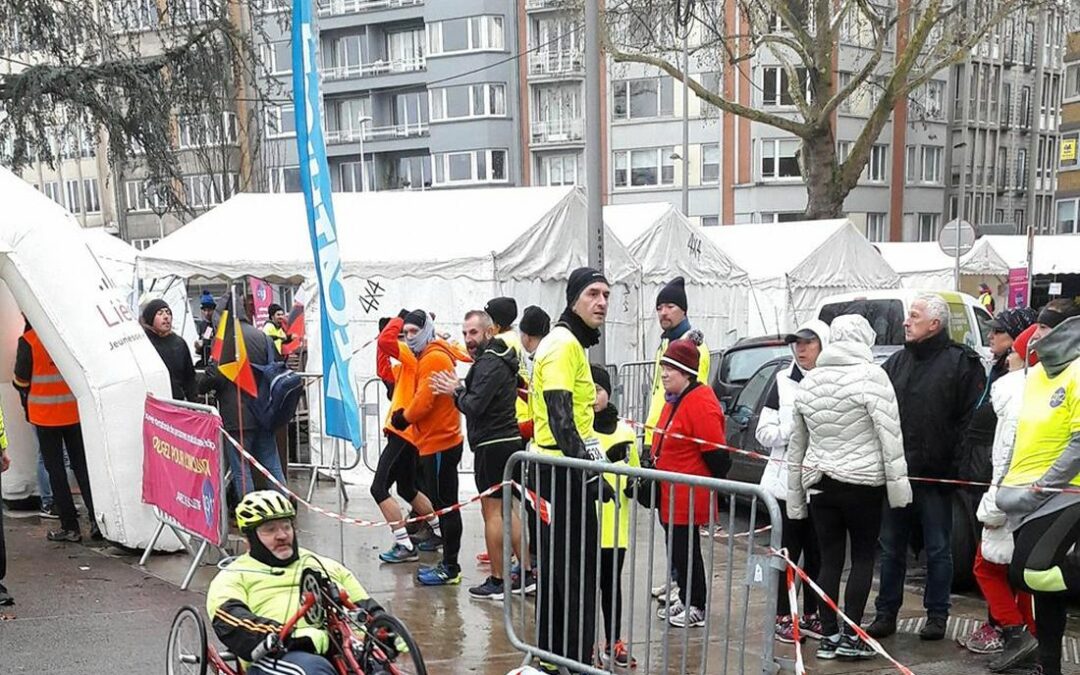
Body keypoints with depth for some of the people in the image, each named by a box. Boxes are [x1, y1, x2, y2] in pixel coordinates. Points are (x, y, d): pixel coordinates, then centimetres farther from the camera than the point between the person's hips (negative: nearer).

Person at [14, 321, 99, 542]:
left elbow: (21, 381, -5)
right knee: (82, 466, 11)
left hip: (44, 414, -3)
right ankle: (97, 519, 4)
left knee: (55, 469, 5)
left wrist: (27, 404, 12)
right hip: (74, 412, 3)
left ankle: (70, 526, 5)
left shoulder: (28, 341, -12)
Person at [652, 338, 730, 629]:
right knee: (676, 547, 17)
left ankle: (696, 607, 13)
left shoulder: (700, 402, -20)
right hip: (670, 493, 10)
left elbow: (714, 452, -21)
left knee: (686, 549, 0)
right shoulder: (675, 400, 12)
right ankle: (685, 599, 30)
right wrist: (654, 470, 22)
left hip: (687, 495, -10)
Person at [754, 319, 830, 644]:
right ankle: (784, 617, 13)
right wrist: (795, 429, -13)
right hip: (787, 480, 0)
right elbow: (764, 433, 0)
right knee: (788, 551, 6)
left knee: (817, 552, 10)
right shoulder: (783, 382, 2)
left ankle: (811, 615, 22)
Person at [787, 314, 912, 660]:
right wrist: (898, 482, -11)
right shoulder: (871, 376, -10)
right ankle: (851, 635, 4)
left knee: (830, 560, 9)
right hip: (862, 483, -5)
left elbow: (796, 444, 13)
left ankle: (829, 636, 12)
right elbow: (890, 436, -15)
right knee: (863, 557, 6)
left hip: (819, 484, 5)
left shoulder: (808, 382, 9)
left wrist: (795, 493, 18)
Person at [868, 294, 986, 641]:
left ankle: (937, 615, 18)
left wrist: (955, 465, -17)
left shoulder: (961, 362, -6)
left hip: (936, 476, -5)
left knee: (938, 550, 7)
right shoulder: (897, 362, 12)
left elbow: (971, 418, -11)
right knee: (891, 548, 11)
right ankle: (886, 613, 20)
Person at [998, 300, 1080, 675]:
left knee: (1032, 572, -22)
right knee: (1044, 578, 14)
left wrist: (1041, 487, -19)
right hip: (1029, 496, 8)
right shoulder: (1036, 374, 13)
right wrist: (1008, 484, 16)